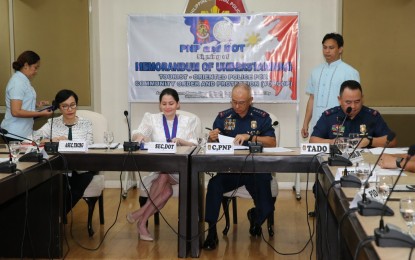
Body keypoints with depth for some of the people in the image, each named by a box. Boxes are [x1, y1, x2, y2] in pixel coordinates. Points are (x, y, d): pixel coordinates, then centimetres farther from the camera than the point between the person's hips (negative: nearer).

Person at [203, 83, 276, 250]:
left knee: (266, 208, -16)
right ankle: (212, 232, -18)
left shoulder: (262, 117, 5)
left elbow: (272, 143, -5)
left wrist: (250, 137, -19)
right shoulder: (223, 117, 10)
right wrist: (212, 139, -14)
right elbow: (212, 145, 11)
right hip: (228, 169, 1)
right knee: (214, 185, -33)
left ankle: (255, 218, 26)